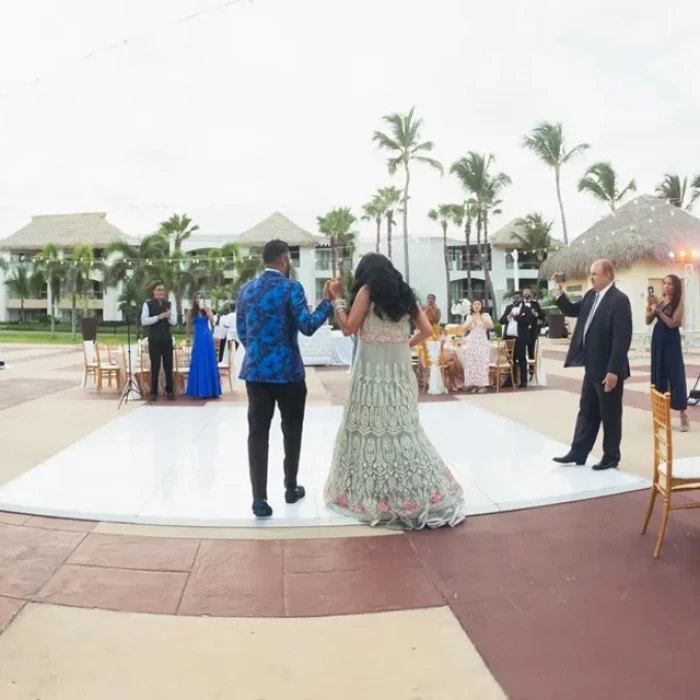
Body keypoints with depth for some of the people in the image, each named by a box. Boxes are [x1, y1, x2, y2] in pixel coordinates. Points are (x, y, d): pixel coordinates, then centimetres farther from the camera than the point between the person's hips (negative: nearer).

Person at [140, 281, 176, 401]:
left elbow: (174, 322, 3)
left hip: (167, 339, 2)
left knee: (168, 365, 5)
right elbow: (144, 321, -13)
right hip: (154, 339, -2)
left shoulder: (168, 304, 7)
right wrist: (159, 317, -22)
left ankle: (169, 391, 12)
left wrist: (169, 317, -19)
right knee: (155, 366, 3)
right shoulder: (148, 304, -2)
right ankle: (154, 392, 10)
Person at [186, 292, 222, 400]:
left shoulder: (207, 309, 4)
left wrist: (206, 309, -16)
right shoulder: (191, 312, 3)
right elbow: (189, 328, 9)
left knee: (209, 363, 4)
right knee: (199, 364, 0)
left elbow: (212, 320, -13)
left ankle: (210, 390, 9)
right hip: (198, 339, -1)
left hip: (208, 338, 1)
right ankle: (199, 391, 2)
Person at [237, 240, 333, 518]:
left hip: (255, 370, 4)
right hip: (288, 370, -4)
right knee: (291, 430, 12)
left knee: (258, 432, 3)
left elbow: (241, 332, 13)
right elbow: (307, 326, -17)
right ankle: (291, 487, 24)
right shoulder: (291, 288, -9)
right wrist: (328, 300, -7)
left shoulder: (246, 290, 8)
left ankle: (259, 497, 0)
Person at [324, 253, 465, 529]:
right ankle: (421, 492, 11)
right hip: (400, 371, 5)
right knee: (402, 428, 10)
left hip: (373, 370, -5)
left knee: (371, 428, 0)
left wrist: (338, 298, 4)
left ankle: (373, 494, 6)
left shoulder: (367, 290, -2)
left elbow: (348, 328, -6)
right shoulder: (405, 293, 13)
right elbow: (426, 330, 9)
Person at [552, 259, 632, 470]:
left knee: (610, 415, 6)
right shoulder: (591, 296, 7)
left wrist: (613, 370, -24)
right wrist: (559, 294, 1)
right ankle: (578, 453, 25)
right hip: (592, 367, 8)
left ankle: (611, 457, 19)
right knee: (586, 412, 15)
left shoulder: (619, 300, -18)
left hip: (608, 370, -8)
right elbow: (573, 310, 20)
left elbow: (622, 338, -22)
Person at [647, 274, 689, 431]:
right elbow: (648, 321, 5)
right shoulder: (660, 301, 6)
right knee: (659, 375, 9)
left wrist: (658, 310, -17)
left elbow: (672, 323, -15)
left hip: (671, 342, -5)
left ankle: (683, 414, 1)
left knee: (676, 375, -4)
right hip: (658, 340, 5)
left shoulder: (678, 303, -6)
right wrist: (650, 306, -8)